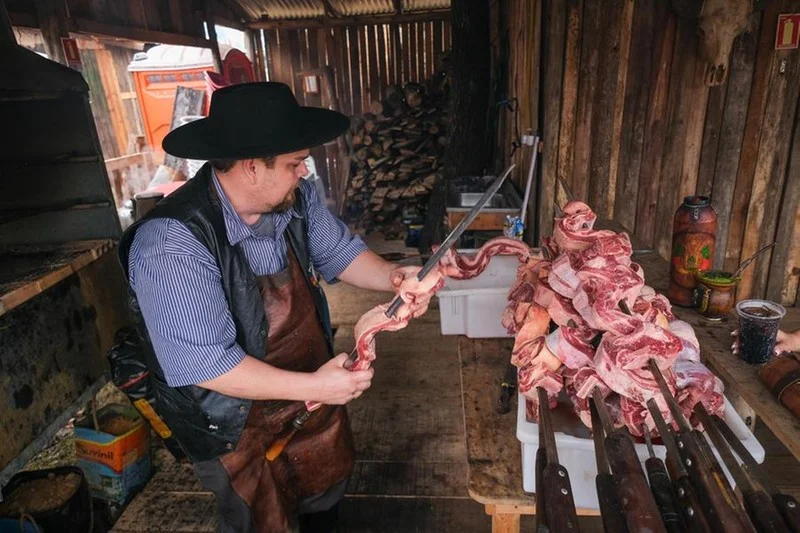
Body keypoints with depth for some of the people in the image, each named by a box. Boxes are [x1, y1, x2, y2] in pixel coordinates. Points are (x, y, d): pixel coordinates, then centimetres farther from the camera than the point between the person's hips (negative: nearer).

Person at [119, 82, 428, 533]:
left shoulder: (297, 198, -11)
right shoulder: (171, 245, -32)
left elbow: (339, 251, 2)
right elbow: (204, 364, -32)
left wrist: (390, 277, -18)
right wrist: (312, 387, -32)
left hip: (313, 394, 6)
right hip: (239, 429, -6)